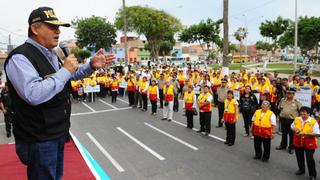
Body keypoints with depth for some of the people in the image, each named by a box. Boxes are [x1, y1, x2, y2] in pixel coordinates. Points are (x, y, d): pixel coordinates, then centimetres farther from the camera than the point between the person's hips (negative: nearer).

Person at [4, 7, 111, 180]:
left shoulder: (51, 55, 10)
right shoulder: (20, 57, -20)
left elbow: (71, 75, 23)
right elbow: (34, 95, -33)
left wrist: (91, 65, 6)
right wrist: (65, 70, -25)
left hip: (57, 133, 9)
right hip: (39, 139, -9)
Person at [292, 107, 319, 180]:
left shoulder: (313, 122, -15)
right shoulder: (296, 119, -2)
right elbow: (292, 127, 15)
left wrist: (305, 133, -26)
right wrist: (295, 130, -8)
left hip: (309, 144, -4)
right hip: (298, 142, 4)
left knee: (310, 159, -1)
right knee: (299, 157, 17)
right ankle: (301, 170, 39)